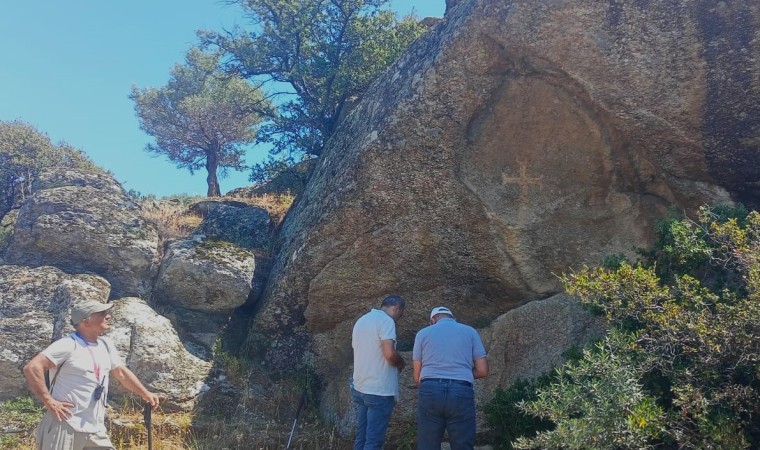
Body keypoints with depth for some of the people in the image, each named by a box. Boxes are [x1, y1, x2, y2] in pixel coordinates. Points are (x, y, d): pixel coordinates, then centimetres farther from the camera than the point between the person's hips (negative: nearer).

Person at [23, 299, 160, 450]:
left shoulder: (106, 345, 11)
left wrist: (145, 394, 26)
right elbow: (31, 368, -21)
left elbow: (121, 372, 25)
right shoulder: (68, 345, -14)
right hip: (65, 427, -7)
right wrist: (49, 402, -21)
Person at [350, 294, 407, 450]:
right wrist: (401, 363, -2)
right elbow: (390, 354, -22)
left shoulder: (361, 321, 15)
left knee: (361, 437, 11)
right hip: (379, 390, -8)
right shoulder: (386, 320, -11)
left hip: (359, 387, 8)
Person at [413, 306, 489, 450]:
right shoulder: (470, 331, 15)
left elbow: (417, 377, 12)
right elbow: (482, 371, 10)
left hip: (430, 392, 0)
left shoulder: (423, 333, 14)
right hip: (461, 393, 0)